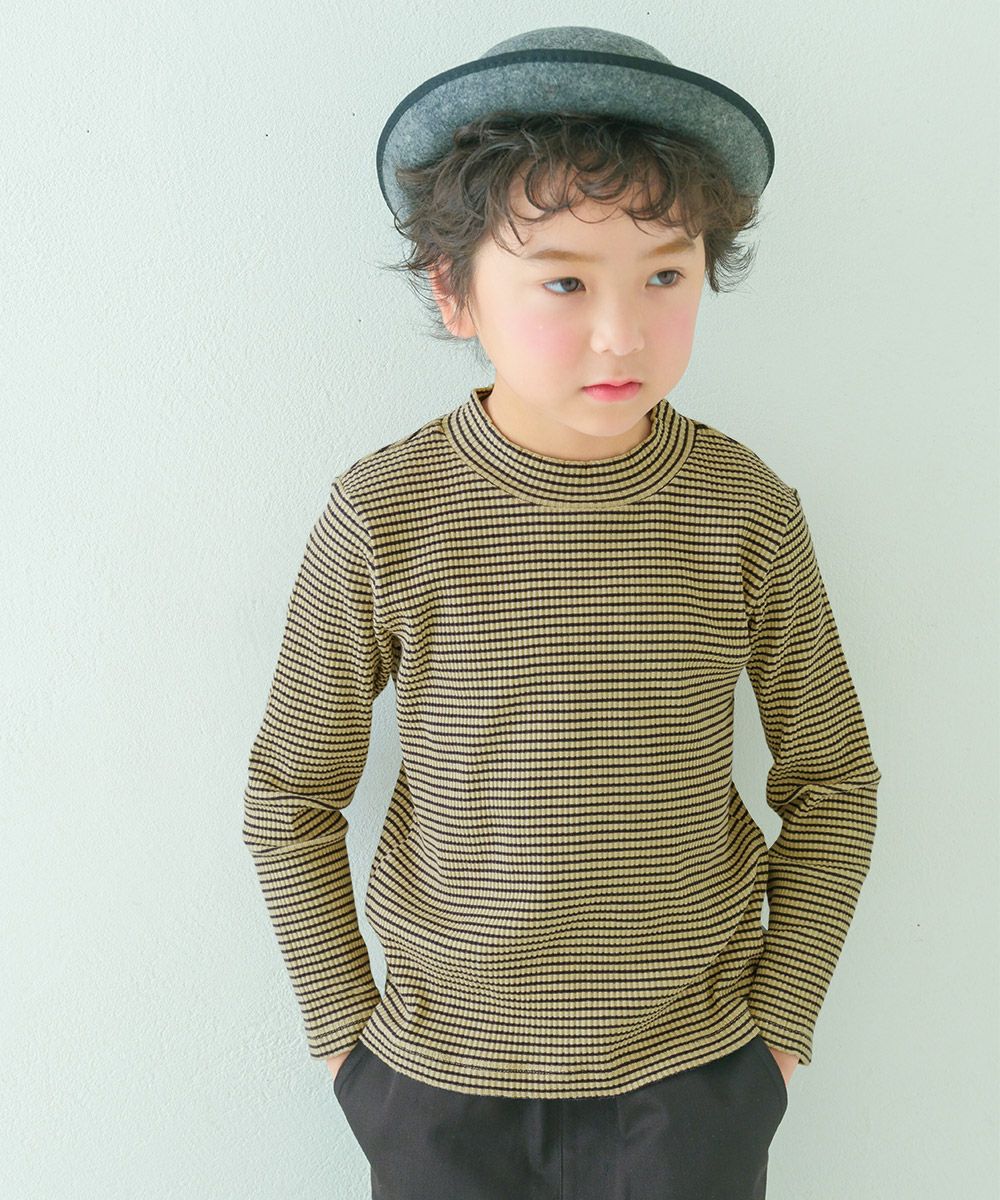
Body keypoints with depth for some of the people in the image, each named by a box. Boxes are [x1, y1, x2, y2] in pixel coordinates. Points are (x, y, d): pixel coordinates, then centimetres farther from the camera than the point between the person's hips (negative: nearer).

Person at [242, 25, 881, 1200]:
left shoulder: (744, 511, -13)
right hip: (440, 1076, 0)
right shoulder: (384, 519, -16)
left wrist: (782, 1019, 0)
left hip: (694, 1074, 1)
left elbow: (829, 781, 0)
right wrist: (342, 1026, -1)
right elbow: (290, 796, -4)